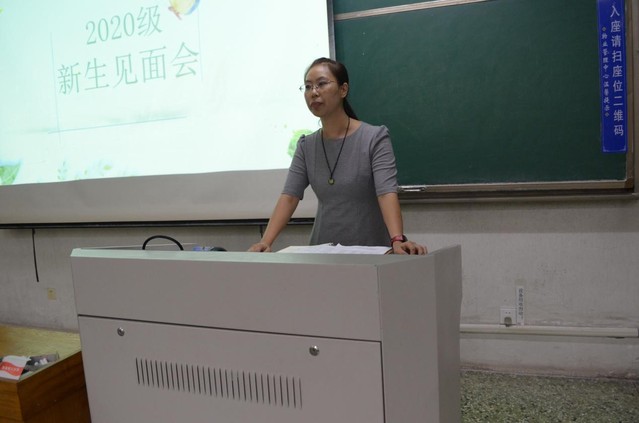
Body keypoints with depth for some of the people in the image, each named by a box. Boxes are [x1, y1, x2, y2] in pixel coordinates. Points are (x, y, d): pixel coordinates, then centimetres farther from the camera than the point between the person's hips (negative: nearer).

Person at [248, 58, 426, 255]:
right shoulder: (306, 146, 5)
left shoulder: (374, 137, -8)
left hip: (370, 251, -3)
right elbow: (289, 196, -4)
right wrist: (265, 242, -18)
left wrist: (397, 240, -36)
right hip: (323, 252, 3)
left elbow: (387, 192, -20)